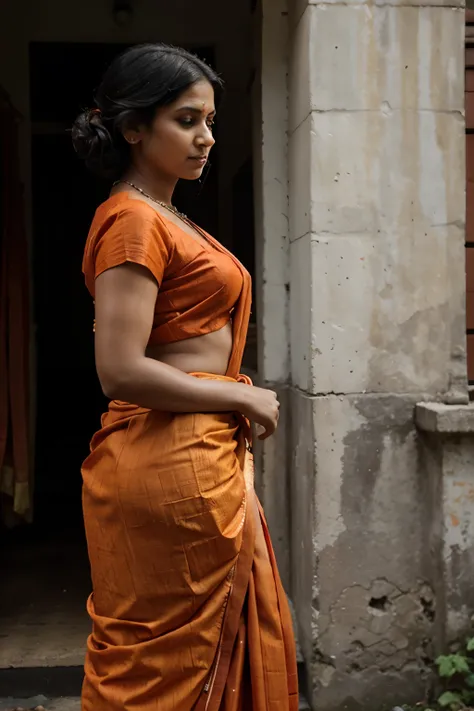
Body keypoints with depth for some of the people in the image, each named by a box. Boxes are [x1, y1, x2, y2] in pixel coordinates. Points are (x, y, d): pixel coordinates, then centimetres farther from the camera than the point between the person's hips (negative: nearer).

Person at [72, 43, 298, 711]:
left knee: (245, 641, 19)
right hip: (170, 466, -10)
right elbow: (121, 372, -22)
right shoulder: (132, 221, -14)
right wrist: (242, 397, -13)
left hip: (206, 463, 10)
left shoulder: (165, 217, 15)